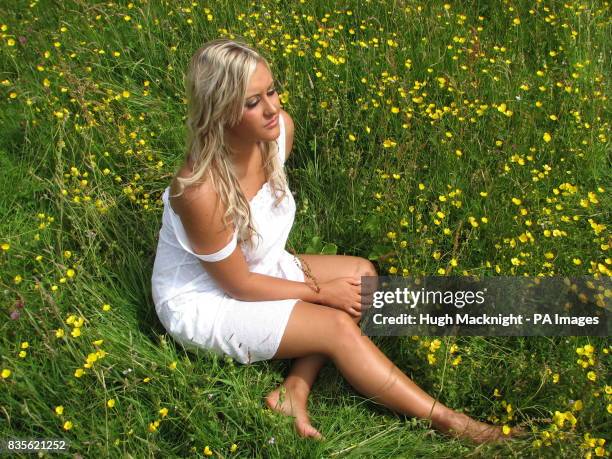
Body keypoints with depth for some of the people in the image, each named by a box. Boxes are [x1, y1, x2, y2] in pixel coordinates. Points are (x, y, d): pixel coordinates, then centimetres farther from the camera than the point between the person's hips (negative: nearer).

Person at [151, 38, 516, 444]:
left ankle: (293, 392, -10)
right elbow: (238, 285, -22)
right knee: (337, 326, -19)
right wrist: (319, 292, -12)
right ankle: (445, 420, -7)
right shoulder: (201, 190, -36)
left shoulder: (280, 128, -16)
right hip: (203, 301, -7)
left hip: (259, 267, 8)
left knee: (362, 275, -4)